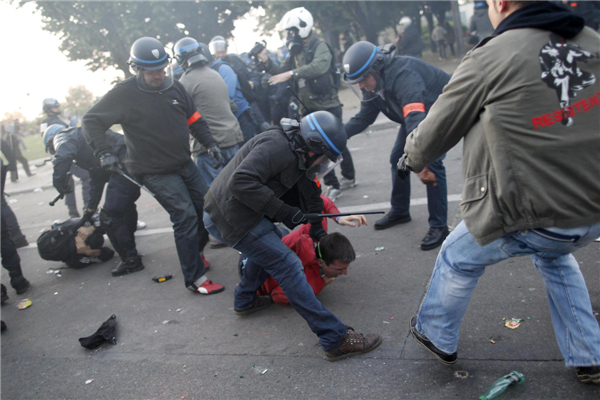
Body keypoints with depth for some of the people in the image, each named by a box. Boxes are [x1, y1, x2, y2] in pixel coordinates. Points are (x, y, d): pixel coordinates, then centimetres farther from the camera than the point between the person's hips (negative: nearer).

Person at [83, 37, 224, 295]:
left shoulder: (174, 87, 5)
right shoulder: (124, 94, -11)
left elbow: (194, 119, 15)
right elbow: (91, 121, -7)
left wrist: (209, 142, 4)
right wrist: (104, 153, -18)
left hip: (184, 164, 7)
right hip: (155, 172, -7)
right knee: (185, 216, -13)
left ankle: (194, 252, 36)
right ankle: (195, 278, -4)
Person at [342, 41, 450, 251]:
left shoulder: (402, 76, -40)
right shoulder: (373, 83, -12)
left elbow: (416, 119, -51)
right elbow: (364, 117, -3)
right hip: (415, 113, 9)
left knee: (432, 162, -21)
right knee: (397, 158, 8)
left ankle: (439, 226, -11)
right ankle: (399, 211, 26)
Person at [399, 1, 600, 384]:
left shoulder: (490, 58, -14)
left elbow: (439, 128, -3)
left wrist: (411, 159, 18)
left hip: (530, 216, -6)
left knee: (459, 259, 20)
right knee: (555, 254, 36)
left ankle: (437, 335, 42)